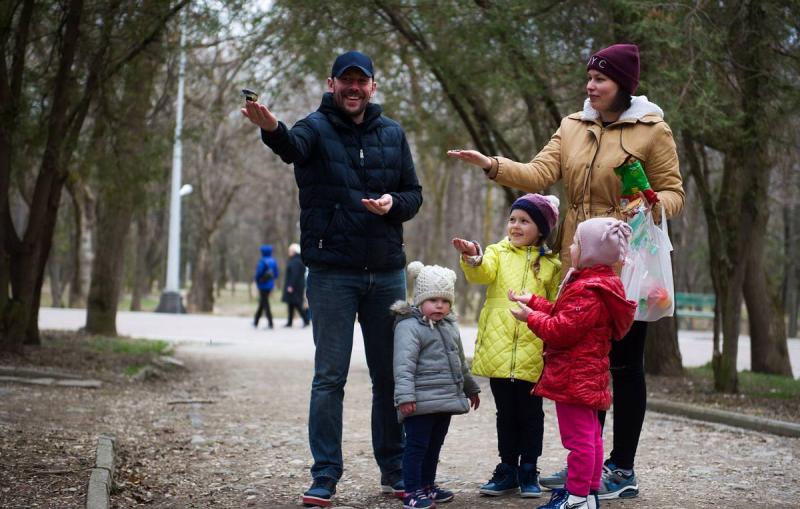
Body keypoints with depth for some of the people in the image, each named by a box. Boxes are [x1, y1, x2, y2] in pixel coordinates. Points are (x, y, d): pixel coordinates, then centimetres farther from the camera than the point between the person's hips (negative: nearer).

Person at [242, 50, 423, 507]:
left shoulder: (392, 134, 8)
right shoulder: (317, 128, -4)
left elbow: (415, 194, 12)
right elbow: (293, 147, -28)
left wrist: (393, 203, -12)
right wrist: (272, 129, -52)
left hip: (387, 272, 4)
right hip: (332, 273, -3)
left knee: (390, 375, 11)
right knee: (329, 378, -1)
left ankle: (395, 469, 23)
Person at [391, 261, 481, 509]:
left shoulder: (450, 326, 16)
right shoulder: (409, 326, -12)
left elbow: (459, 361, 28)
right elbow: (404, 364, -21)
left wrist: (470, 388, 34)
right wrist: (405, 395, -29)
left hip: (446, 400, 8)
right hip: (421, 402, -8)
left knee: (434, 445, 17)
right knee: (417, 445, -4)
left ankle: (427, 485, 28)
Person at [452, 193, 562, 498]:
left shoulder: (550, 264, 6)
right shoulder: (498, 253, 7)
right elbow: (483, 273, -14)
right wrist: (472, 258, -37)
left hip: (532, 354, -1)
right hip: (498, 350, 1)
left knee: (530, 412, 7)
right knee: (505, 412, 10)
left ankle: (529, 471, 17)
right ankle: (508, 469, 21)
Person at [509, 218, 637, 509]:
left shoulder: (588, 292, -22)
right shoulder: (597, 283, 13)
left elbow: (561, 330, -24)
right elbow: (564, 316, 19)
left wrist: (531, 317, -9)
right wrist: (534, 302, 17)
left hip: (574, 377, -11)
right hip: (587, 375, 11)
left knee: (578, 437, -5)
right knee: (590, 436, 17)